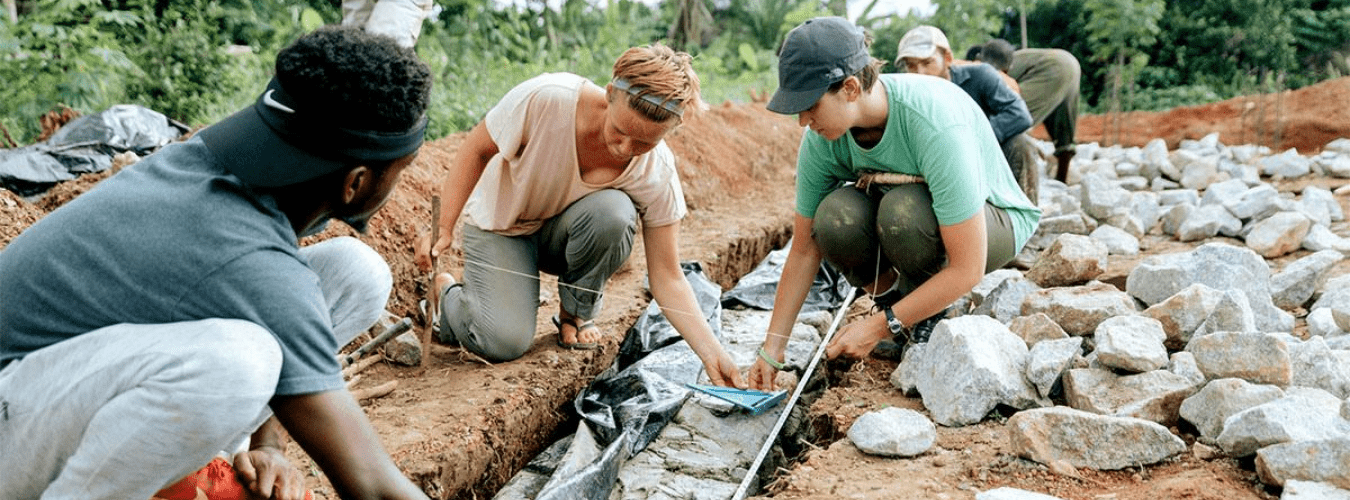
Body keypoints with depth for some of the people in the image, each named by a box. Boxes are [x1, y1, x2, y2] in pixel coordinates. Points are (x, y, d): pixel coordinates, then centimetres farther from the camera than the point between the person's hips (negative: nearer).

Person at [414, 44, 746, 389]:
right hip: (500, 225, -2)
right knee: (505, 343, -23)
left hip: (564, 234, 2)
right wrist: (443, 229, -23)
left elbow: (667, 278, -19)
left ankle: (576, 314, -4)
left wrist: (711, 352, -30)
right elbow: (477, 150, -16)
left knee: (613, 210, -33)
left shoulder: (657, 173, -24)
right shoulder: (546, 98, -33)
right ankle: (445, 293, 12)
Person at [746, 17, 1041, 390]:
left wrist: (879, 326, -29)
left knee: (902, 209, -38)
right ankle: (891, 295, 0)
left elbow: (968, 269, -33)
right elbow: (804, 250, -10)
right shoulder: (821, 140, -20)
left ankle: (934, 316, -9)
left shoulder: (936, 126, -37)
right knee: (834, 218, -30)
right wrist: (772, 351, -11)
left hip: (994, 219, -4)